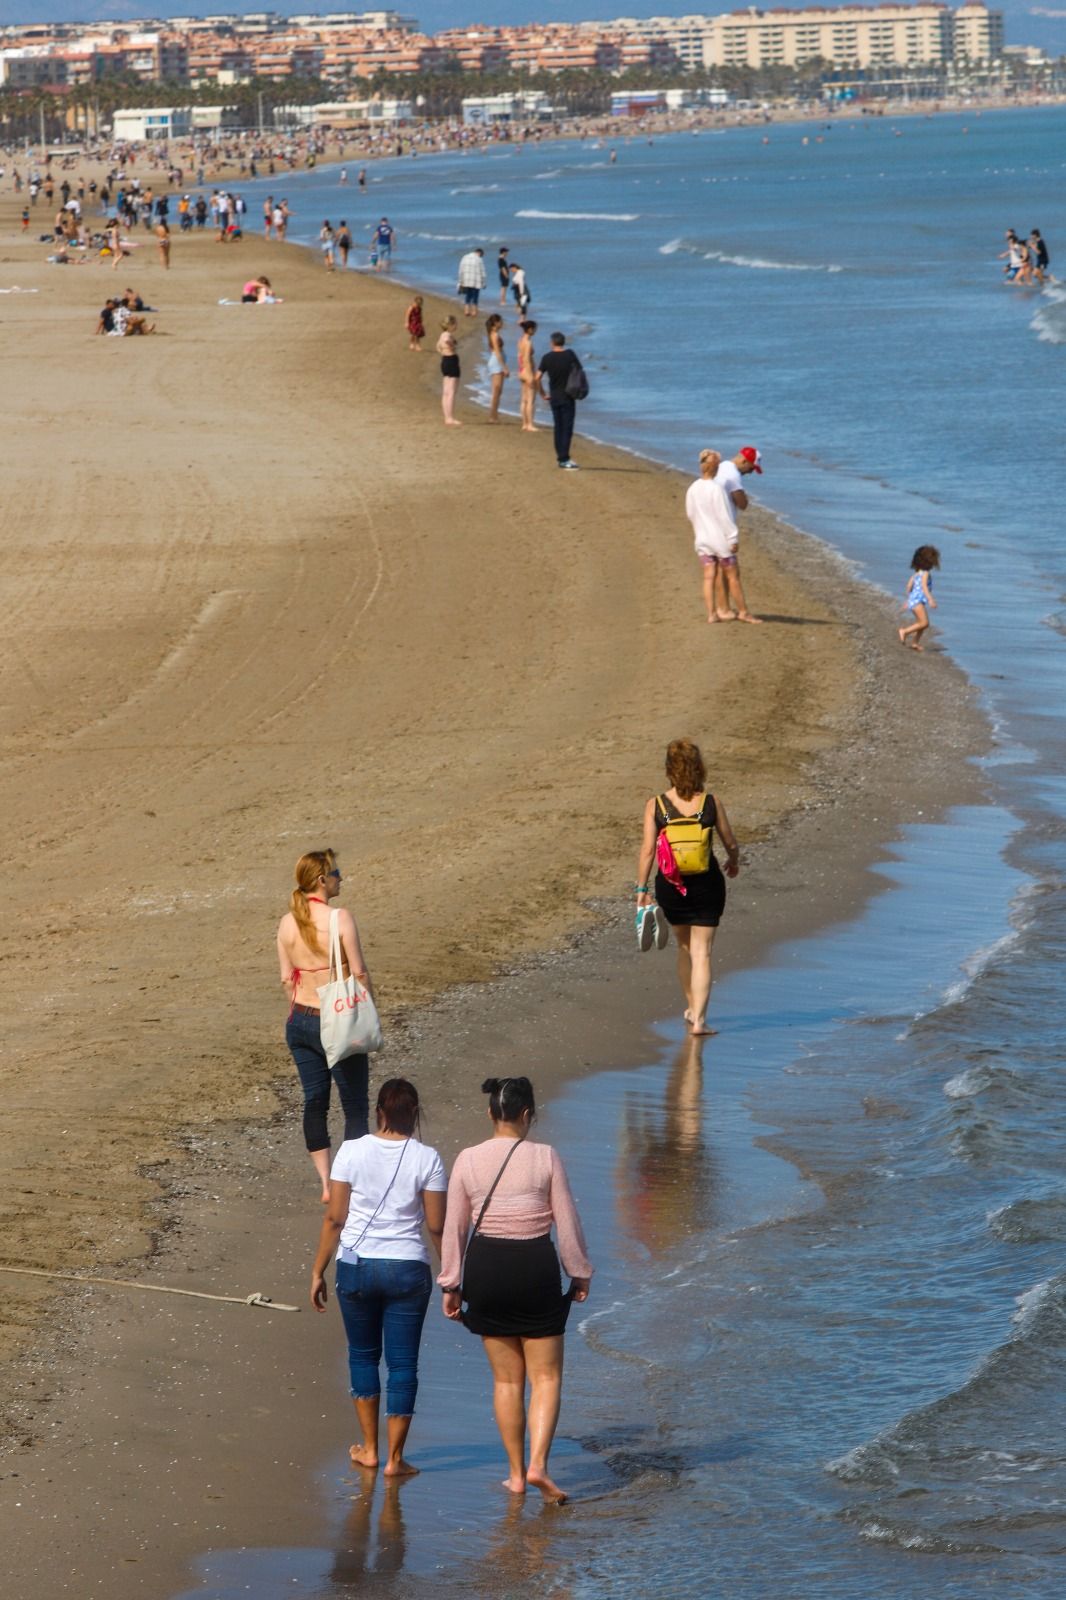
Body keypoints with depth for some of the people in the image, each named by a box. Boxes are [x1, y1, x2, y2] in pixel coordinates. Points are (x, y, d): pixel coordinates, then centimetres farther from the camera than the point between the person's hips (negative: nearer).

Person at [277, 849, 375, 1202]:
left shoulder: (287, 923, -1)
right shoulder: (340, 920, -17)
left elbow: (287, 978, 6)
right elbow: (359, 974, -13)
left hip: (301, 1020, 5)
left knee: (314, 1102, 13)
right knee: (355, 1106, 7)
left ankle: (326, 1184, 14)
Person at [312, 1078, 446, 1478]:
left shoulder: (352, 1151, -6)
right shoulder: (426, 1159, -6)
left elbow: (334, 1218, -4)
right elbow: (436, 1226, -4)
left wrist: (318, 1271, 4)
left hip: (356, 1265, 1)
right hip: (407, 1269, -1)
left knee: (363, 1354, 18)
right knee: (403, 1363, 6)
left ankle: (369, 1448, 23)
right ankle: (395, 1457, 7)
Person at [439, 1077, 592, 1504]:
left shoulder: (467, 1160, -2)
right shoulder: (545, 1158, -8)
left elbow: (454, 1228, 2)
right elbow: (567, 1223, -3)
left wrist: (451, 1284, 12)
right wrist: (580, 1274, 9)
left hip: (486, 1267, 2)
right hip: (536, 1268, -2)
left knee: (506, 1378, 13)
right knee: (546, 1375, 6)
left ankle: (516, 1473, 16)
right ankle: (537, 1465, -10)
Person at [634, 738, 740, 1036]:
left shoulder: (655, 805, -8)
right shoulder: (711, 802, -8)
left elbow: (647, 850, -10)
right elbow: (730, 843, 2)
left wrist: (641, 889, -3)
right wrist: (733, 861, 24)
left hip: (670, 885, 1)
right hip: (706, 884, -1)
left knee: (684, 947, 23)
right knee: (702, 953, 3)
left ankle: (691, 1008, 35)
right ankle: (698, 1019, -6)